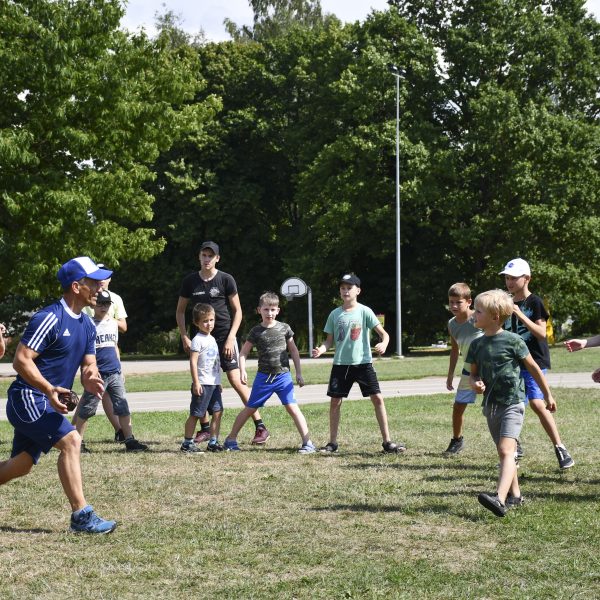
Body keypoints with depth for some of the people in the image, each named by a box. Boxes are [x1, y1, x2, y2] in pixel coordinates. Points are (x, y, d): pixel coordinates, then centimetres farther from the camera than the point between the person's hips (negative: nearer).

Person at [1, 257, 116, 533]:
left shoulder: (87, 325, 11)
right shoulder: (49, 318, -17)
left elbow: (89, 364, 13)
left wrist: (90, 378, -11)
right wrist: (50, 389, -30)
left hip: (45, 402, 10)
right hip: (28, 397, -9)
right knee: (70, 441, -21)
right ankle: (81, 516, -19)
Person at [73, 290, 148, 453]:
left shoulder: (113, 323, 13)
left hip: (115, 373, 5)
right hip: (97, 374, -5)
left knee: (123, 408, 1)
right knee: (86, 409, 2)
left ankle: (130, 441, 1)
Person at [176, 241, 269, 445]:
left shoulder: (226, 279, -5)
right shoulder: (190, 281, 4)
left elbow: (237, 311, -1)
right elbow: (180, 311, 13)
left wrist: (230, 338, -10)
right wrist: (184, 337, 2)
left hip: (224, 336, -4)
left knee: (236, 380, -11)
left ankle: (260, 427, -7)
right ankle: (205, 428, 16)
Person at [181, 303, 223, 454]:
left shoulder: (211, 339, 16)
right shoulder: (198, 340, -10)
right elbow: (193, 362, -16)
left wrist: (218, 382, 23)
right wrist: (196, 382, -21)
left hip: (214, 383, 8)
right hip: (202, 383, -8)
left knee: (217, 412, 4)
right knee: (195, 414, -4)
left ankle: (213, 442, 10)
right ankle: (187, 443, 3)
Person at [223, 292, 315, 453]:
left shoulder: (284, 328, 0)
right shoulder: (256, 331, -1)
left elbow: (294, 351, 9)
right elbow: (243, 352, 6)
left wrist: (298, 373, 8)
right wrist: (243, 371, -9)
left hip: (283, 375, -1)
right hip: (263, 377, 1)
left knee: (292, 407, -12)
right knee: (249, 408, 7)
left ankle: (308, 443, -10)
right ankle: (231, 439, 21)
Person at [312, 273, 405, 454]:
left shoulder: (364, 311, -3)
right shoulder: (335, 314, 6)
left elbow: (383, 333, -6)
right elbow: (329, 340, 11)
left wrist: (383, 344, -28)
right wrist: (321, 349, -11)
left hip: (363, 362, -3)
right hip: (341, 364, 3)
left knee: (377, 398, -7)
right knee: (335, 401, 3)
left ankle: (387, 441, -1)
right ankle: (332, 442, 14)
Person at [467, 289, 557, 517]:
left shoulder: (513, 341, -10)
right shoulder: (477, 345, 6)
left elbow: (533, 368, 0)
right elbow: (473, 373, 17)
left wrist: (548, 395, 7)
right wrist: (475, 383, -8)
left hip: (512, 404, -7)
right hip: (491, 405, 7)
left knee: (506, 451, -20)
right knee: (504, 453, 17)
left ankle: (500, 499, -35)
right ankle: (515, 495, 31)